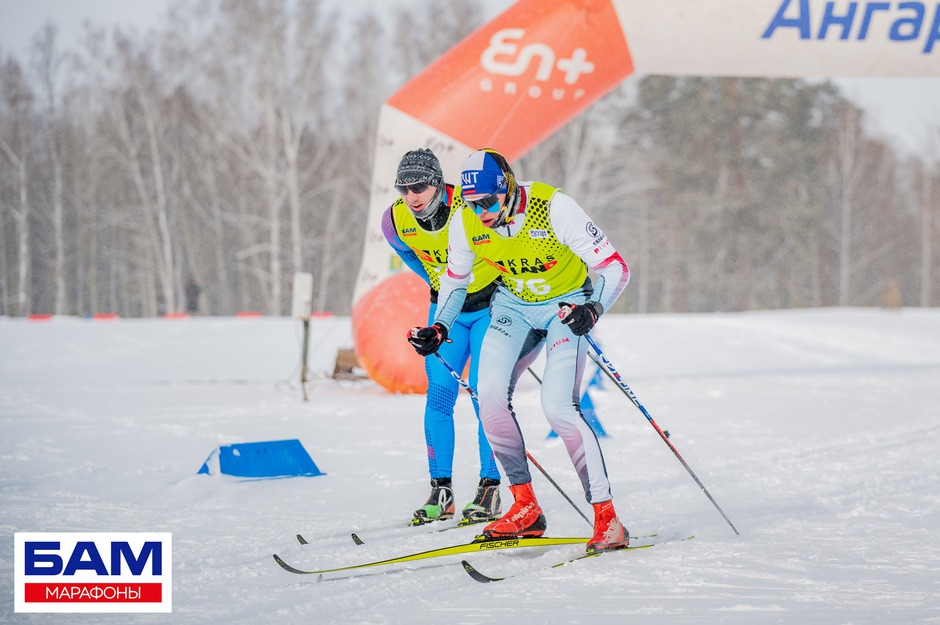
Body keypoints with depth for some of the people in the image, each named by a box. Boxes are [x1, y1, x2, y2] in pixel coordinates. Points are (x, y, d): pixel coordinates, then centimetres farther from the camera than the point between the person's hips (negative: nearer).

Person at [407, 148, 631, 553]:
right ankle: (525, 509, -4)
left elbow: (614, 267, -25)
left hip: (566, 306, -5)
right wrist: (440, 328, -6)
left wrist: (593, 308, -43)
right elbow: (455, 278, 8)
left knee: (558, 406, -23)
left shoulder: (552, 208, -28)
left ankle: (607, 519, -19)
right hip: (514, 305, 5)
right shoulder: (465, 223, -13)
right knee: (490, 394, -17)